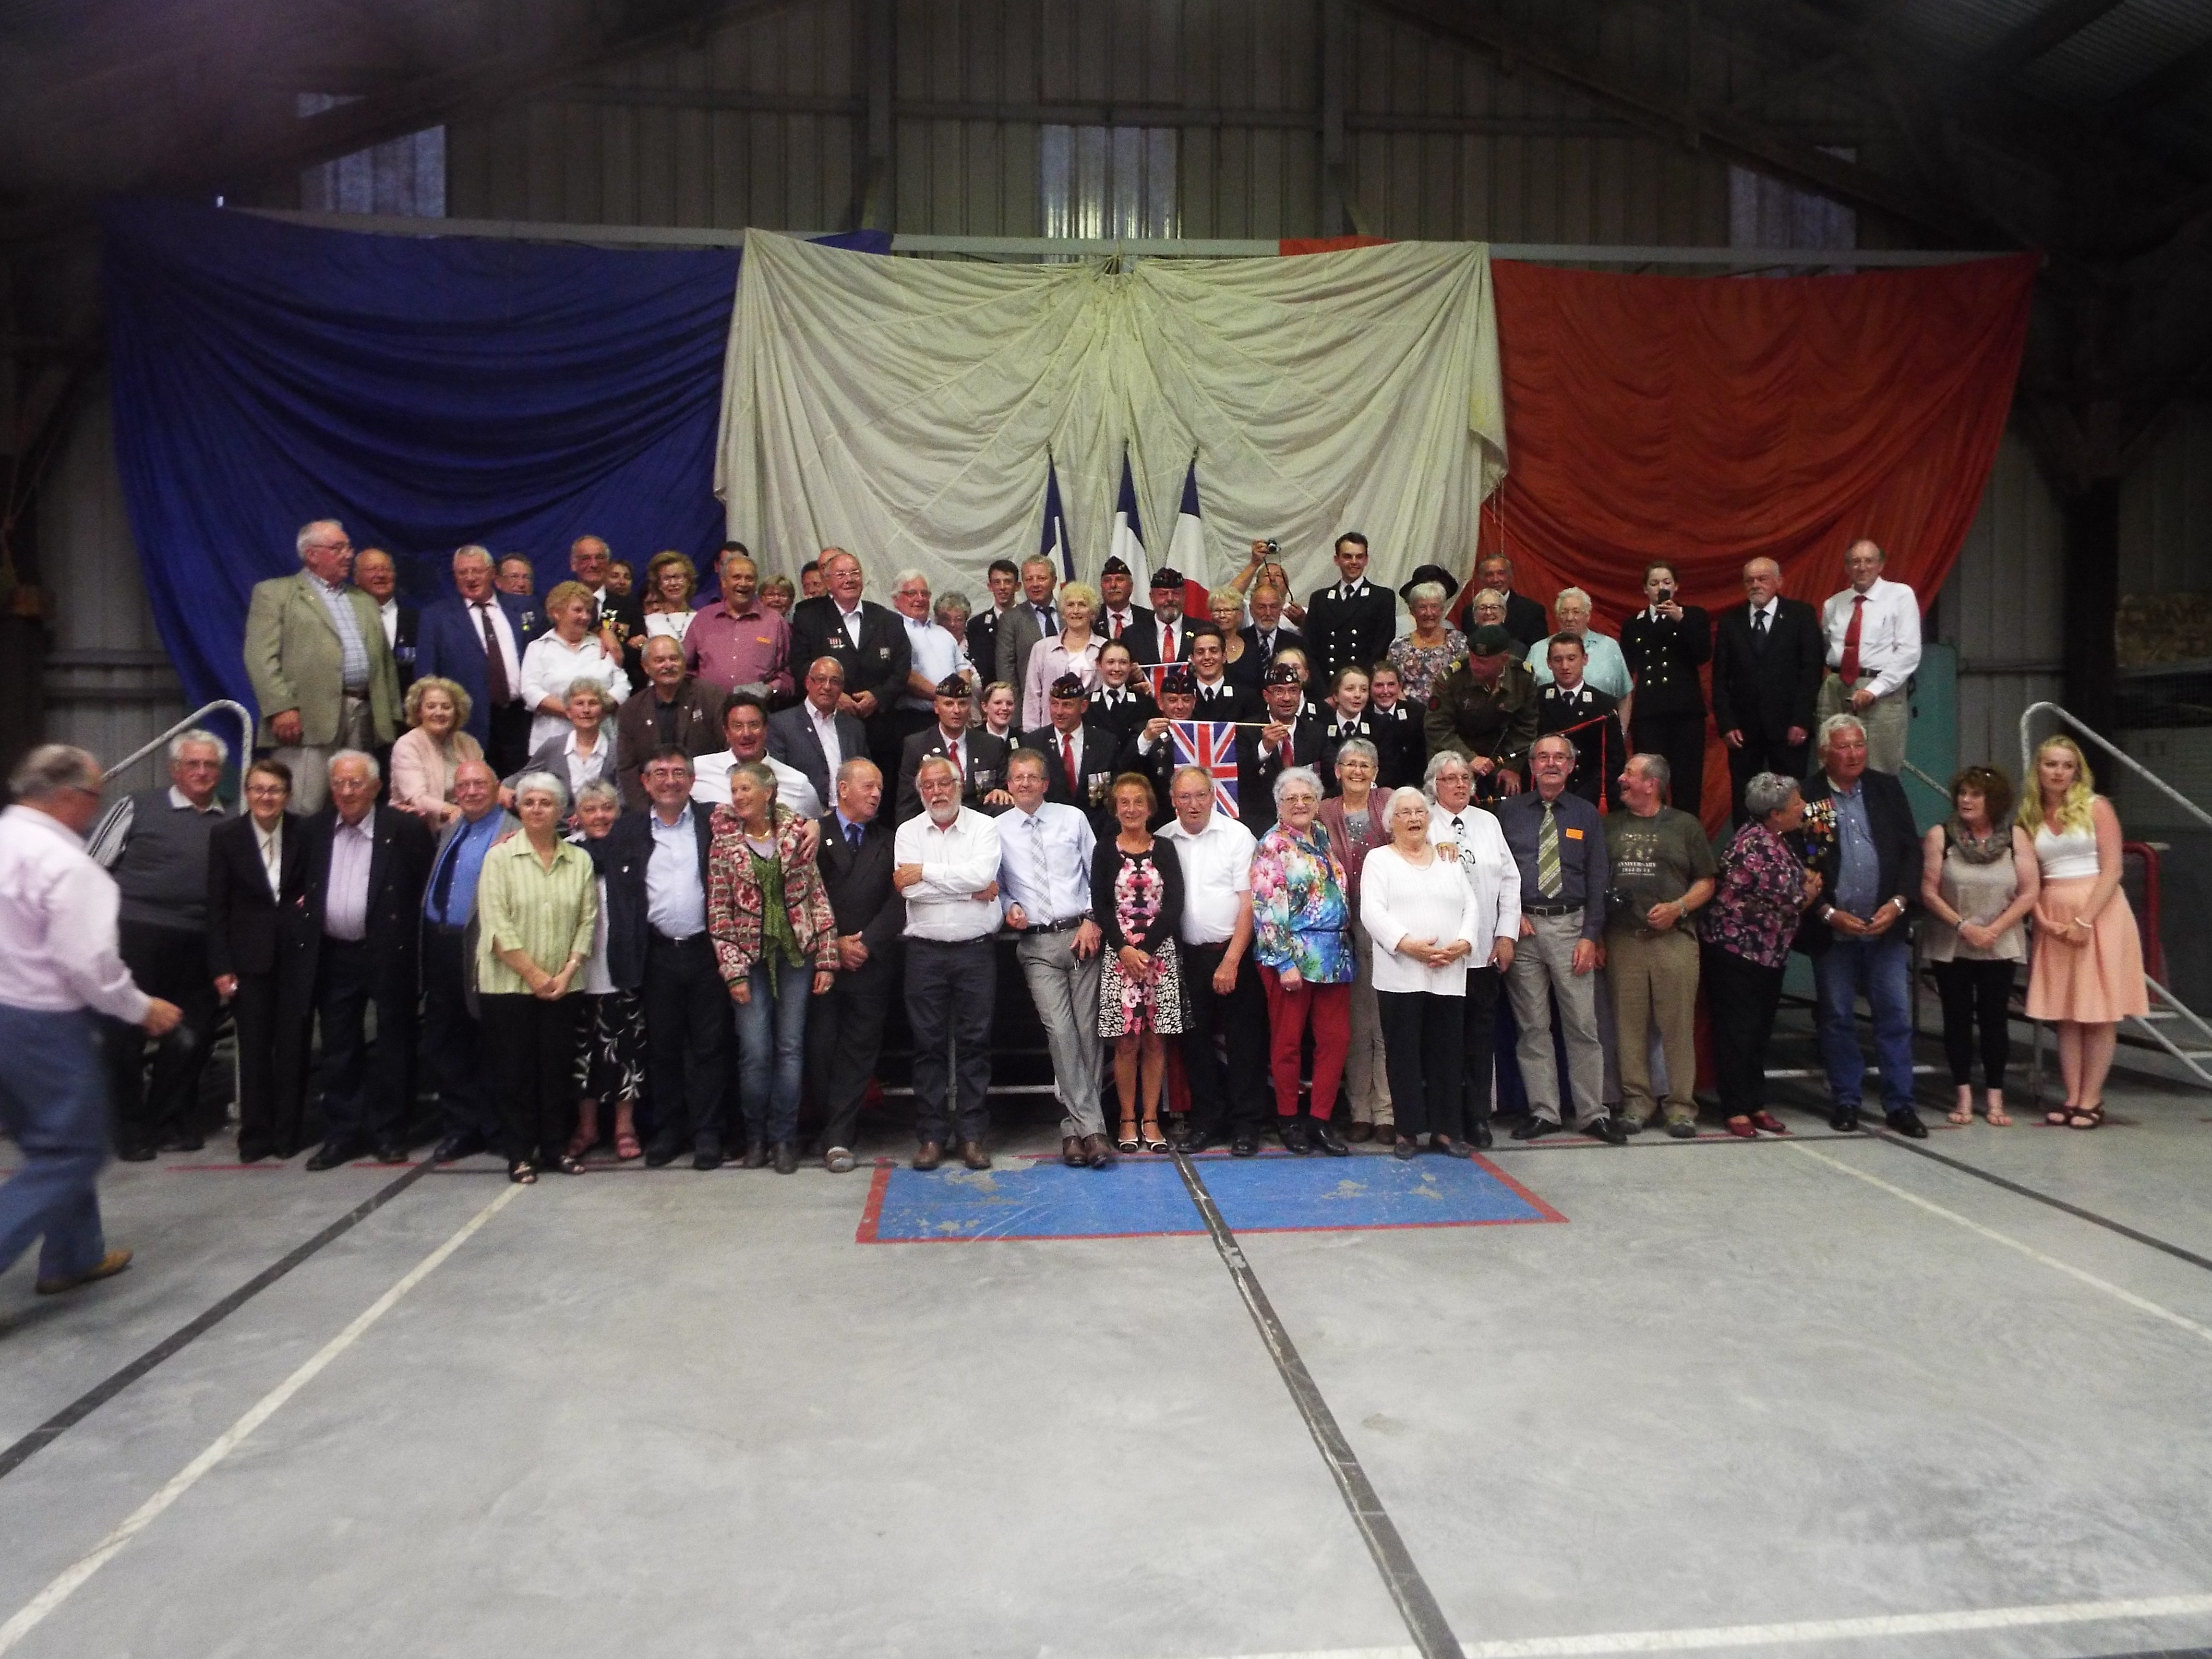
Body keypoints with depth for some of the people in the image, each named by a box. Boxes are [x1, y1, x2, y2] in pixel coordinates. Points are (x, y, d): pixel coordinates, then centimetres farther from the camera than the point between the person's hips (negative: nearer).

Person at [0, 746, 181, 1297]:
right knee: (71, 1153, 2)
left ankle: (74, 1257, 31)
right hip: (44, 1023, -9)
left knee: (53, 1143, 21)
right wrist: (141, 1009, -10)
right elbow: (87, 961, -23)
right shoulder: (64, 863, -20)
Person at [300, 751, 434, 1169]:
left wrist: (412, 943, -11)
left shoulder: (406, 828, -7)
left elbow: (426, 888, -7)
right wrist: (306, 919, 1)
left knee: (392, 1047, 5)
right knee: (338, 1050, 10)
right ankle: (342, 1133, 19)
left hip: (388, 954, -4)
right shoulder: (314, 830, 7)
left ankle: (388, 1133, 16)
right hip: (334, 955, 4)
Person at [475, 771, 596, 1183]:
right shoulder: (500, 856, -2)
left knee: (558, 1068, 7)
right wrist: (533, 974, -12)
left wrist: (568, 971, -8)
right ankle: (520, 1153, 13)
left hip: (562, 987, 2)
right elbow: (496, 923, -8)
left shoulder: (580, 860, 6)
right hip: (508, 984, -2)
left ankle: (556, 1146, 19)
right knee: (515, 1070, 3)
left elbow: (588, 921, 4)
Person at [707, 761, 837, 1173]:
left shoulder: (797, 832, 1)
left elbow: (817, 896, 2)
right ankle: (755, 1135, 15)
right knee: (755, 1050, -4)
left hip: (796, 951, 1)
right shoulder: (724, 841, -1)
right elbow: (718, 910, -2)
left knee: (790, 1047, 3)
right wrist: (733, 970, -7)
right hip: (750, 954, -1)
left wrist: (826, 958, -2)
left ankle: (784, 1137, 14)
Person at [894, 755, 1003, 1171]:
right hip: (926, 952, 1)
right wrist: (972, 889, -9)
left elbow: (982, 873, -16)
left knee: (975, 1042, 3)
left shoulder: (985, 827, 2)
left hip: (977, 950, -1)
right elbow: (910, 889, -9)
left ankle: (972, 1135, 11)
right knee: (929, 1044, 5)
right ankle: (931, 1136, 12)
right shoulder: (908, 832, 6)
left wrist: (925, 871, -11)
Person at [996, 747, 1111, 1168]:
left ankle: (1074, 1126, 12)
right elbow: (995, 885, 14)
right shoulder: (998, 830, 5)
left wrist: (1092, 919, -3)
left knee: (1087, 1030, 1)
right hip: (1036, 944, -1)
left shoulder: (1073, 818, 6)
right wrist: (1009, 908, -5)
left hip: (1081, 934, 1)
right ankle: (1091, 1127, -7)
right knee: (1060, 1031, -12)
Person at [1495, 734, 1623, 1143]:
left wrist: (1591, 936, -4)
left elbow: (1598, 879, 5)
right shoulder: (1509, 811, 7)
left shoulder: (1587, 815, 8)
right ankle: (1543, 1113, 12)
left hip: (1571, 927, 0)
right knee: (1532, 1027, 5)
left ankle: (1593, 1113, 9)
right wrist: (1513, 914, -6)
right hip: (1522, 927, 0)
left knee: (1583, 1025, 0)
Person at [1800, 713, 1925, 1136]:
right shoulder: (1807, 797, -4)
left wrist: (1898, 903, -6)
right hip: (1833, 931, -2)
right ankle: (1844, 1101, 17)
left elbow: (1911, 850, 6)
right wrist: (1828, 913, -11)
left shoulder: (1887, 789, 6)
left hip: (1886, 926, 2)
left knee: (1896, 1016, 3)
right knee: (1837, 1018, 7)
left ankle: (1899, 1104, 11)